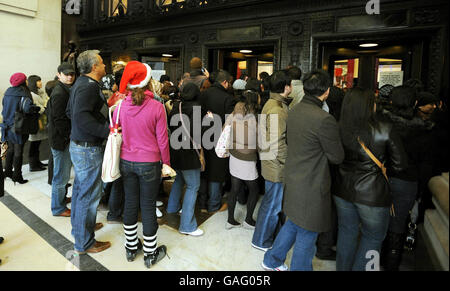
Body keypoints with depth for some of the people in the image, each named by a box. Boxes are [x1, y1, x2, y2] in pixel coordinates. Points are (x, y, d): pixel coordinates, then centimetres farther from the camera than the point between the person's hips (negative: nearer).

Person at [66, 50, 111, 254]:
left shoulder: (80, 83, 11)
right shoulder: (89, 86, -20)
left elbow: (70, 112, 19)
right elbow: (81, 117, -31)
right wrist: (108, 130, -29)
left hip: (78, 144, 11)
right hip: (89, 149, -11)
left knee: (80, 188, 23)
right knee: (89, 194, 0)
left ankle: (79, 226, 42)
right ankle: (84, 243, 14)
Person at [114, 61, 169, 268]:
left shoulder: (120, 106, -5)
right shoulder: (156, 107, -14)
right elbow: (162, 140, -9)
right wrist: (166, 161, 4)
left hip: (127, 162, 3)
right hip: (149, 163, -3)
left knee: (130, 204, 16)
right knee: (148, 206, 7)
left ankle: (131, 247, 32)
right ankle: (150, 254, 22)